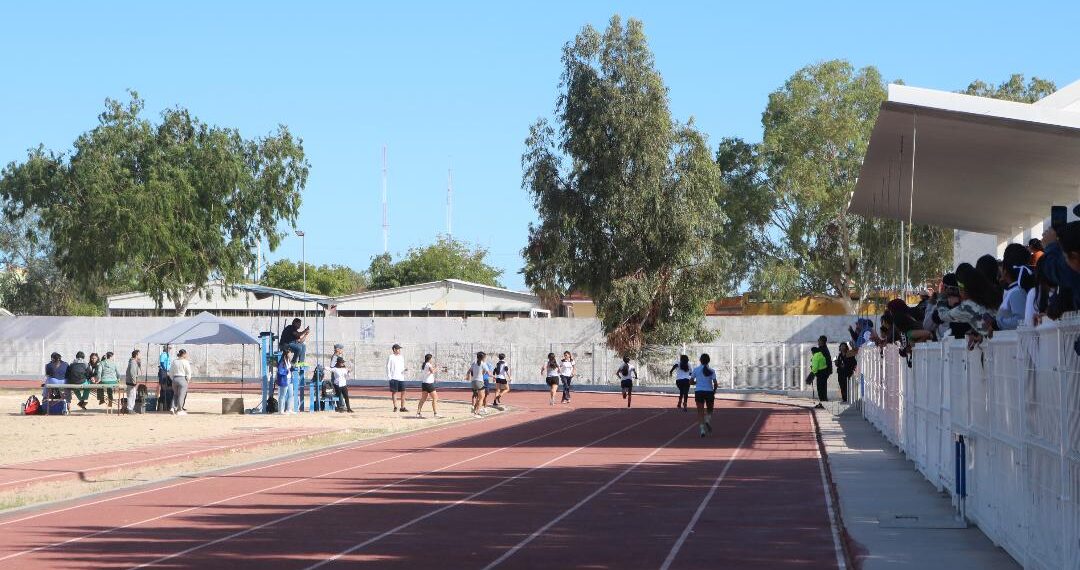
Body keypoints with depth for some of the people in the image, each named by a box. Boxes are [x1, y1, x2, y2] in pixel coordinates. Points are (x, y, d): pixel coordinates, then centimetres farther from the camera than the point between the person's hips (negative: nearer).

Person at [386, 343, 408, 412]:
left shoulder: (402, 357, 15)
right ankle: (395, 407, 2)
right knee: (394, 392, -2)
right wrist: (389, 377, -11)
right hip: (394, 378, -6)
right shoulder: (391, 357, -3)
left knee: (403, 392, 2)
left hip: (401, 378, 6)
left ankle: (402, 407, 8)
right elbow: (388, 367, -4)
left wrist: (404, 370, 1)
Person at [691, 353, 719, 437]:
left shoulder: (696, 369, 0)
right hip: (709, 392, 0)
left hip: (699, 392, 0)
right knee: (709, 410, 19)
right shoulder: (711, 371, -2)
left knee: (700, 412, 4)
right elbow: (715, 383, -6)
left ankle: (702, 429, -9)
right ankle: (708, 421, -10)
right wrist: (714, 392, 10)